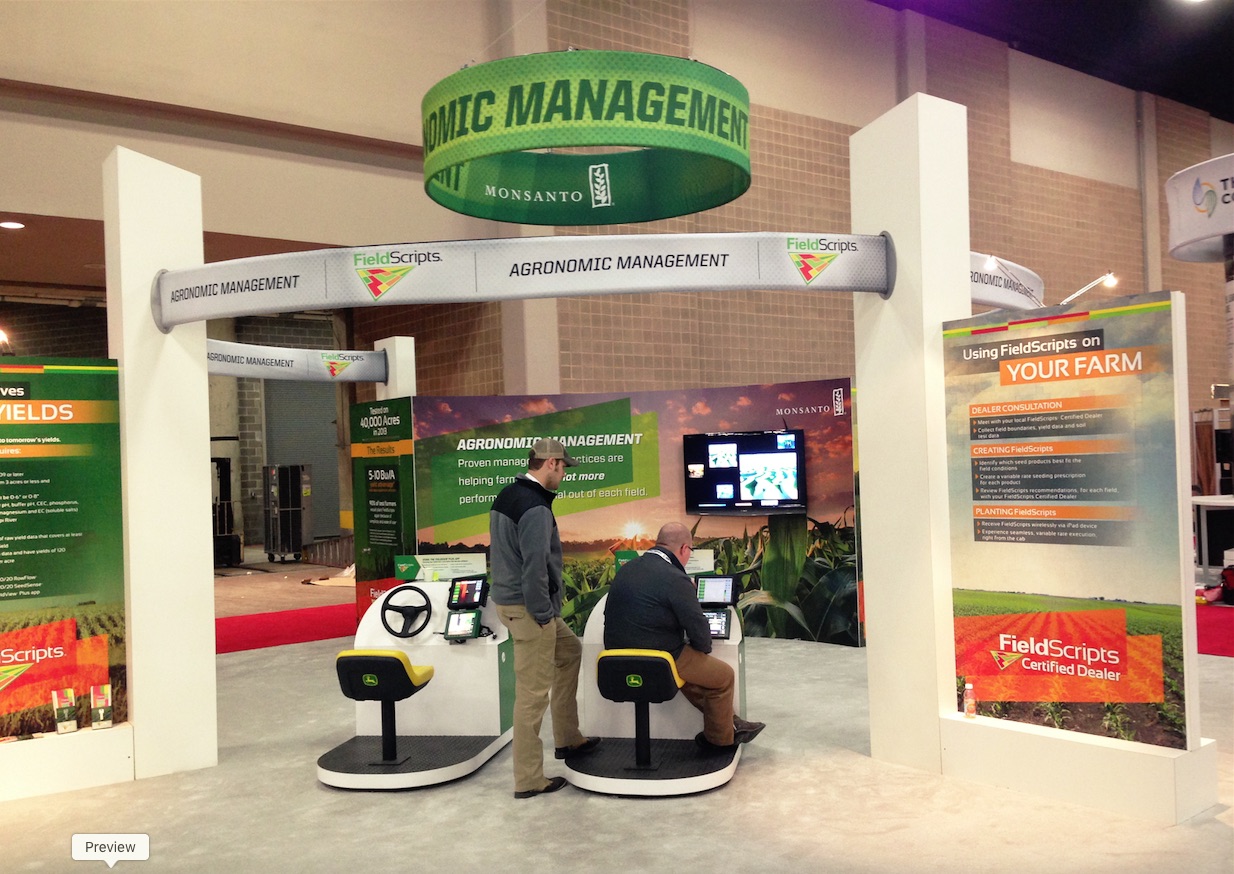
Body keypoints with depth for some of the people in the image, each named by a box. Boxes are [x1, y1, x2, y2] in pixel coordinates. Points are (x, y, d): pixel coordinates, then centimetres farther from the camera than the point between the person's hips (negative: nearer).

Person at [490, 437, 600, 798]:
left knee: (570, 651, 25)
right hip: (529, 607, -10)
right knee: (533, 692, -1)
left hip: (508, 597, 10)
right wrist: (544, 614, -15)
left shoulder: (506, 495, 8)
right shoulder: (536, 508, -21)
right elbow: (535, 568, -26)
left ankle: (568, 738, 32)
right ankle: (529, 780, 10)